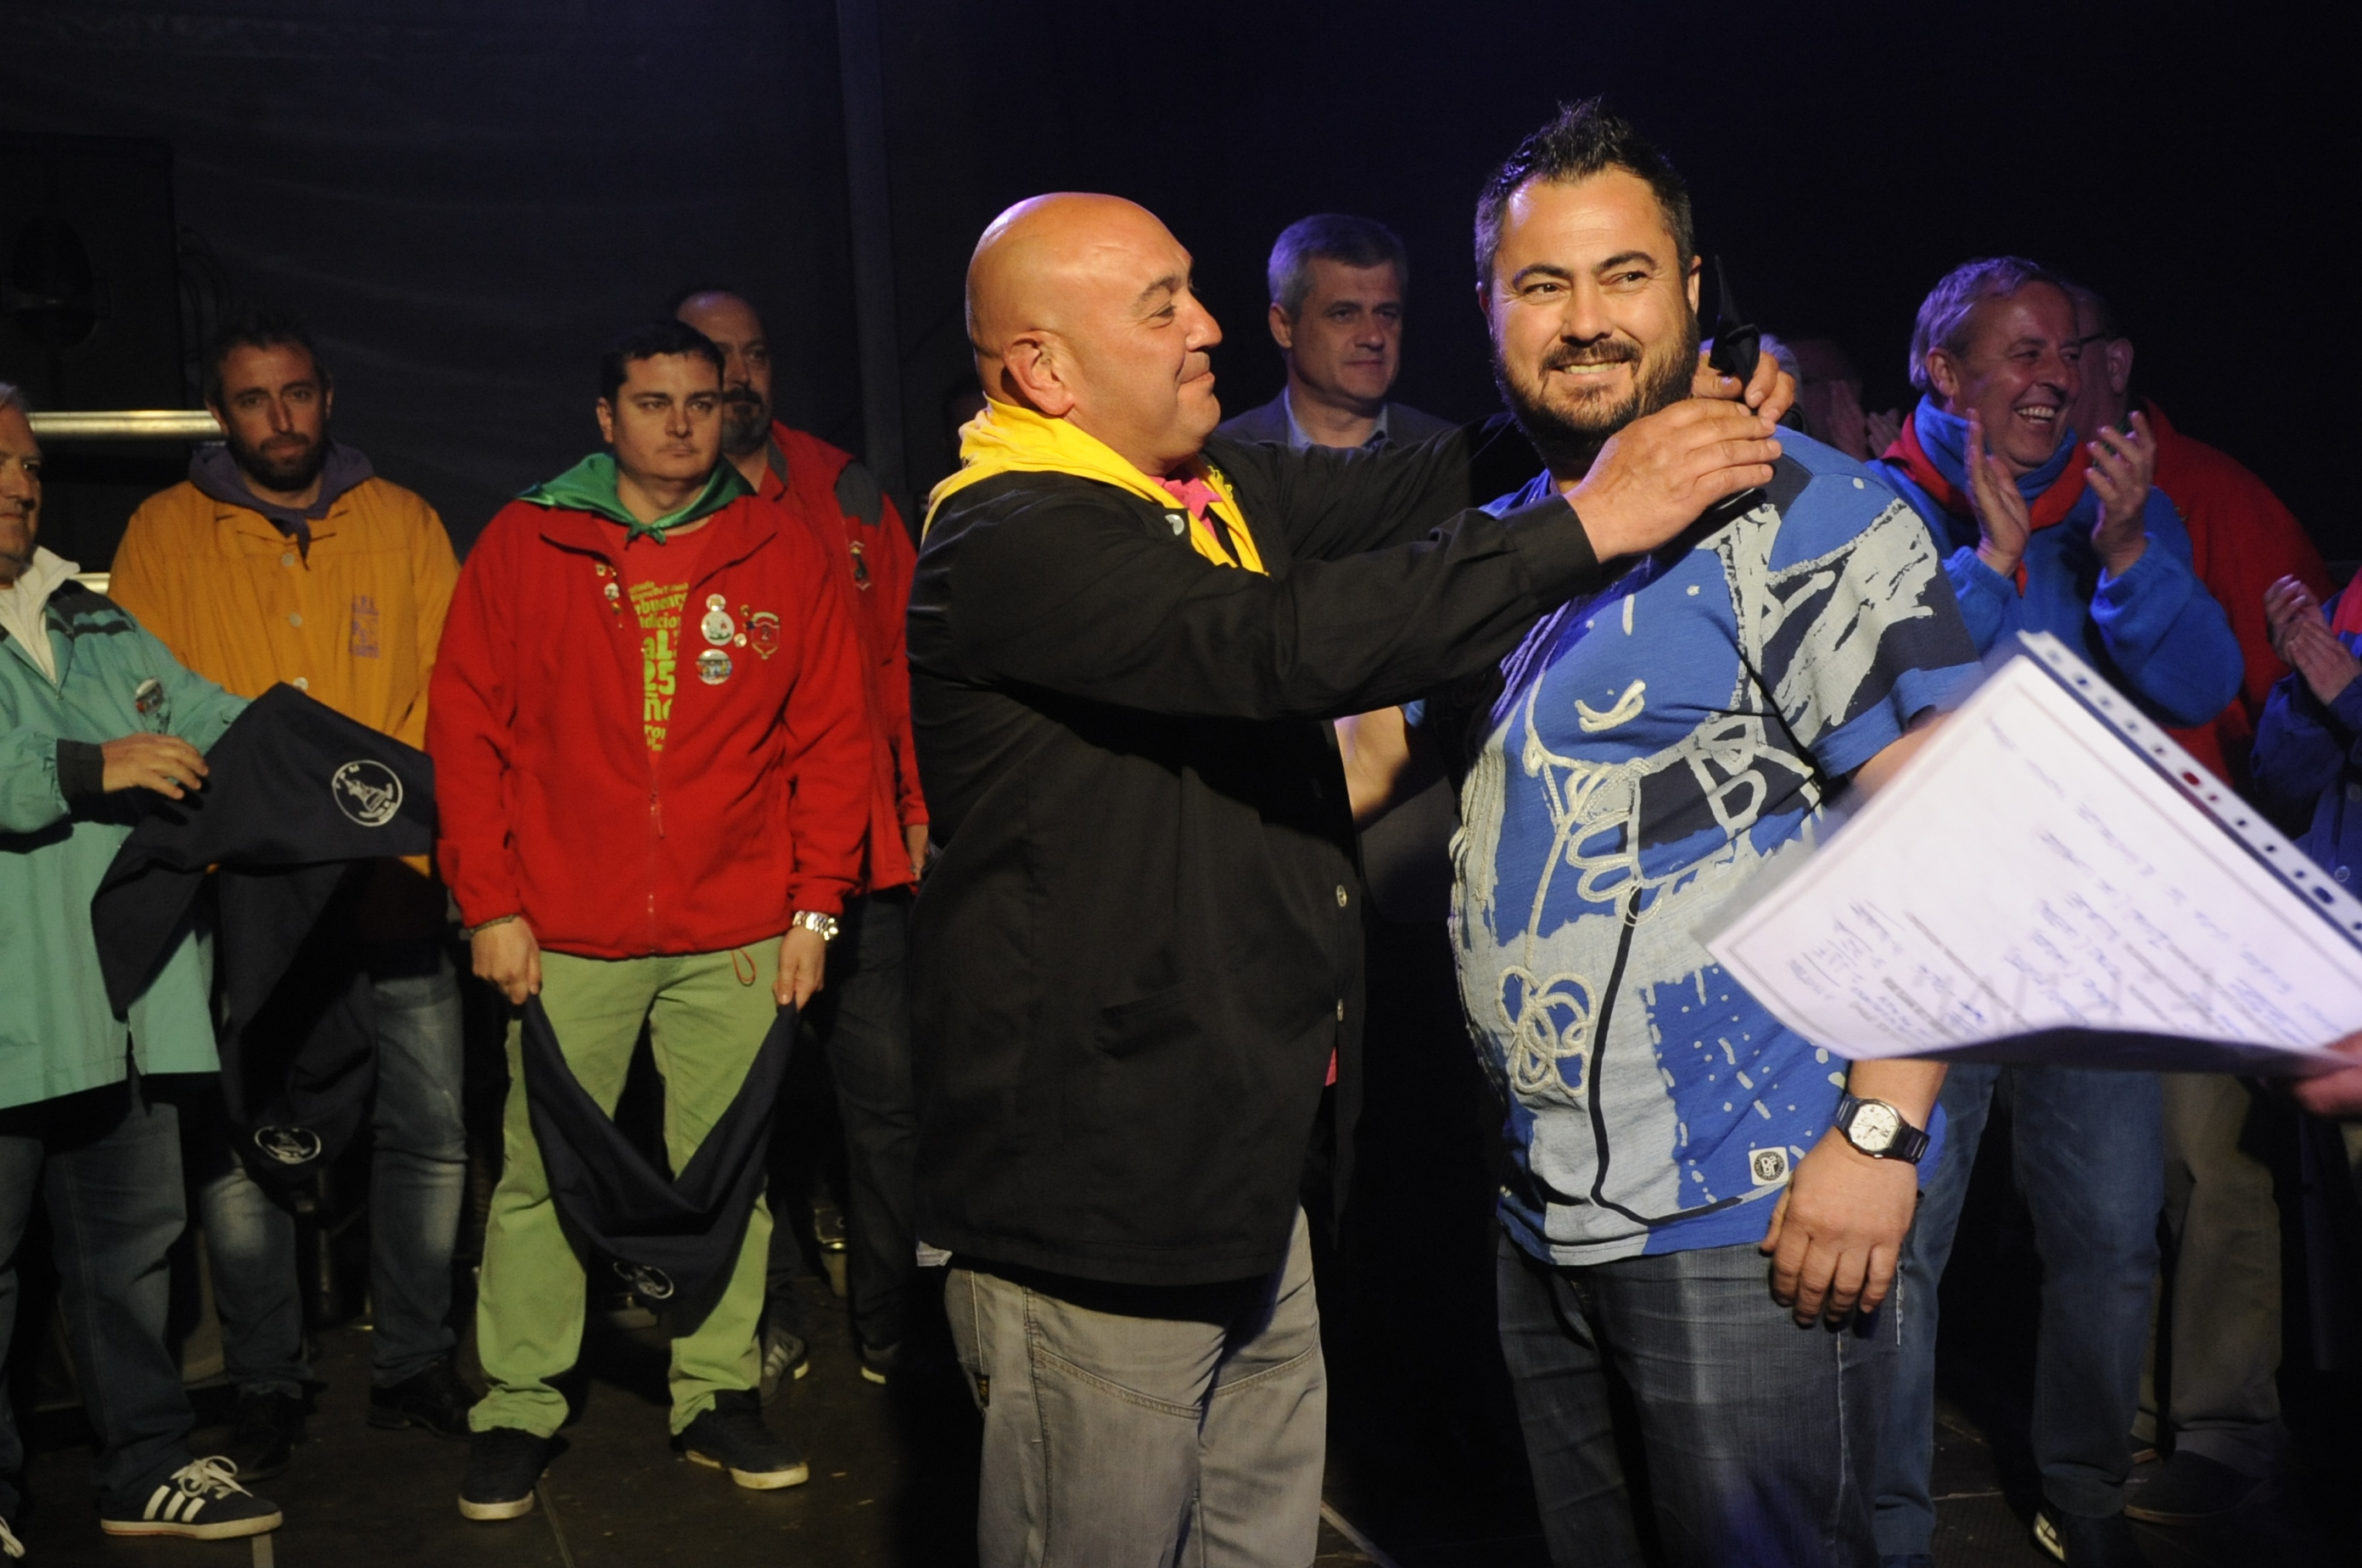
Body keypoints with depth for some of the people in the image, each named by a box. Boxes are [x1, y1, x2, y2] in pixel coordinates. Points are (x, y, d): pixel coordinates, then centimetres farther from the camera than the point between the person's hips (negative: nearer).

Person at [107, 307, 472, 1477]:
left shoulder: (402, 523, 10)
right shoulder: (163, 533, 7)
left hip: (390, 879, 1)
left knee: (428, 1134, 4)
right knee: (239, 1147, 4)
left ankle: (412, 1365, 19)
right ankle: (265, 1384, 19)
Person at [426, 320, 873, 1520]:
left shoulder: (784, 556, 4)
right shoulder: (522, 545, 2)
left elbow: (833, 737, 5)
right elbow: (464, 728, 2)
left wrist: (816, 906, 0)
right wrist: (489, 904, -4)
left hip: (738, 938, 1)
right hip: (567, 935, -1)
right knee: (542, 1174, 7)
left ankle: (717, 1395, 23)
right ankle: (517, 1411, 20)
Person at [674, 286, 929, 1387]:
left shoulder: (845, 495, 9)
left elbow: (902, 658, 11)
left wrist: (920, 809, 6)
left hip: (860, 857, 2)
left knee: (887, 1092, 6)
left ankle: (893, 1324, 20)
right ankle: (766, 1325, 23)